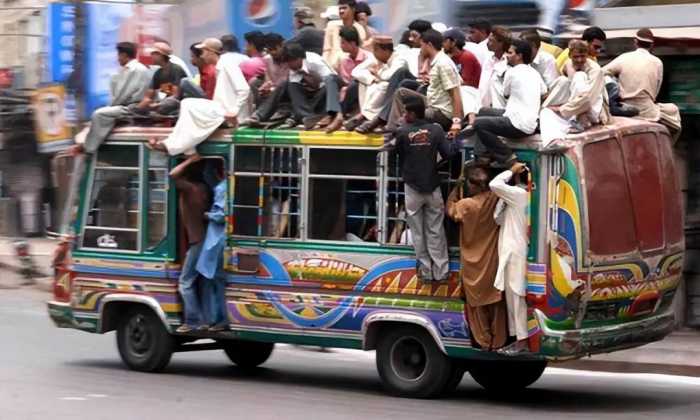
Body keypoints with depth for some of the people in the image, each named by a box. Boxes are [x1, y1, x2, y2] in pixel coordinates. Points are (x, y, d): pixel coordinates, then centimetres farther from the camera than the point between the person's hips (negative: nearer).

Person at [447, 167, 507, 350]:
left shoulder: (465, 205, -19)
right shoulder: (495, 200, -13)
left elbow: (450, 209, 3)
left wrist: (457, 188, 9)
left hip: (473, 264, -3)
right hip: (493, 263, 3)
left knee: (477, 301, 11)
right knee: (495, 301, 14)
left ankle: (483, 341, 15)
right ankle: (498, 341, 19)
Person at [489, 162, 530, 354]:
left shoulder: (520, 194, -13)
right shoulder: (514, 197, 17)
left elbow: (494, 185, -24)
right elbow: (498, 219, 17)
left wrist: (511, 171, -11)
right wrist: (502, 200, 6)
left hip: (516, 253, -10)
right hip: (510, 252, 10)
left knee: (516, 297, -8)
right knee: (512, 297, 11)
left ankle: (522, 340, -8)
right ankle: (519, 338, 14)